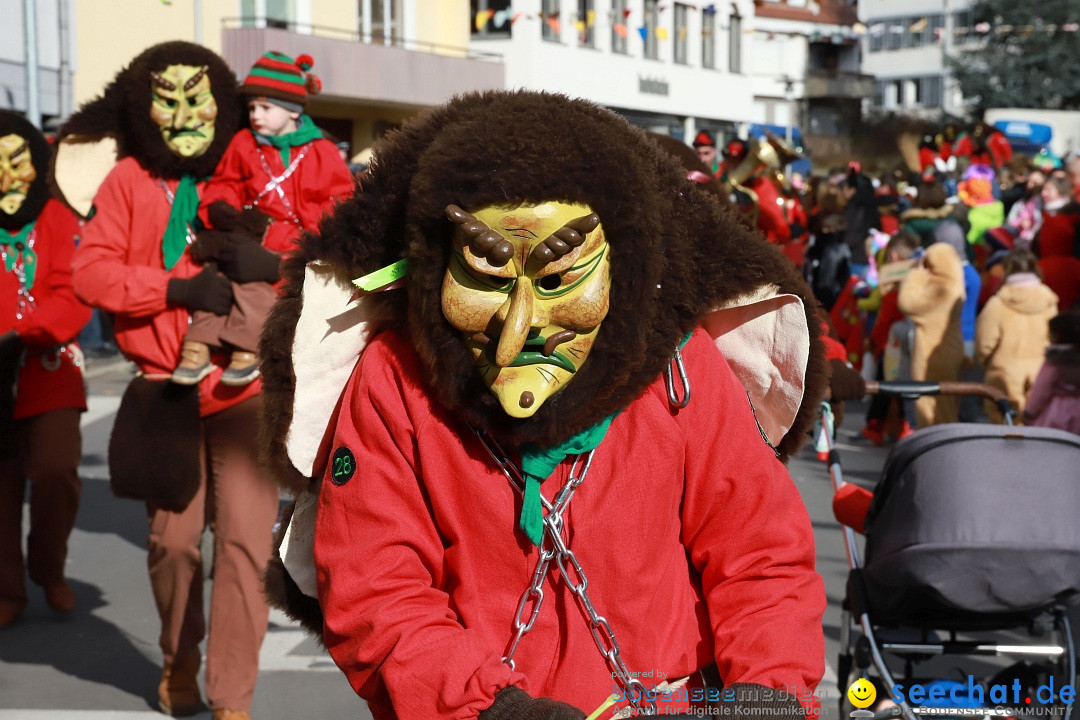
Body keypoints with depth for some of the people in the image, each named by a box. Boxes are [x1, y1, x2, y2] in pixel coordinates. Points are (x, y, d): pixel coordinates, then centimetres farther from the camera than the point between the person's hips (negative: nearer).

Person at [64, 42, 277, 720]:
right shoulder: (129, 181, 3)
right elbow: (91, 271, -6)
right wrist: (178, 287, -17)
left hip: (245, 385, -1)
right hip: (167, 388, 1)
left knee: (246, 540, -9)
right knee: (174, 539, 12)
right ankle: (180, 662, 38)